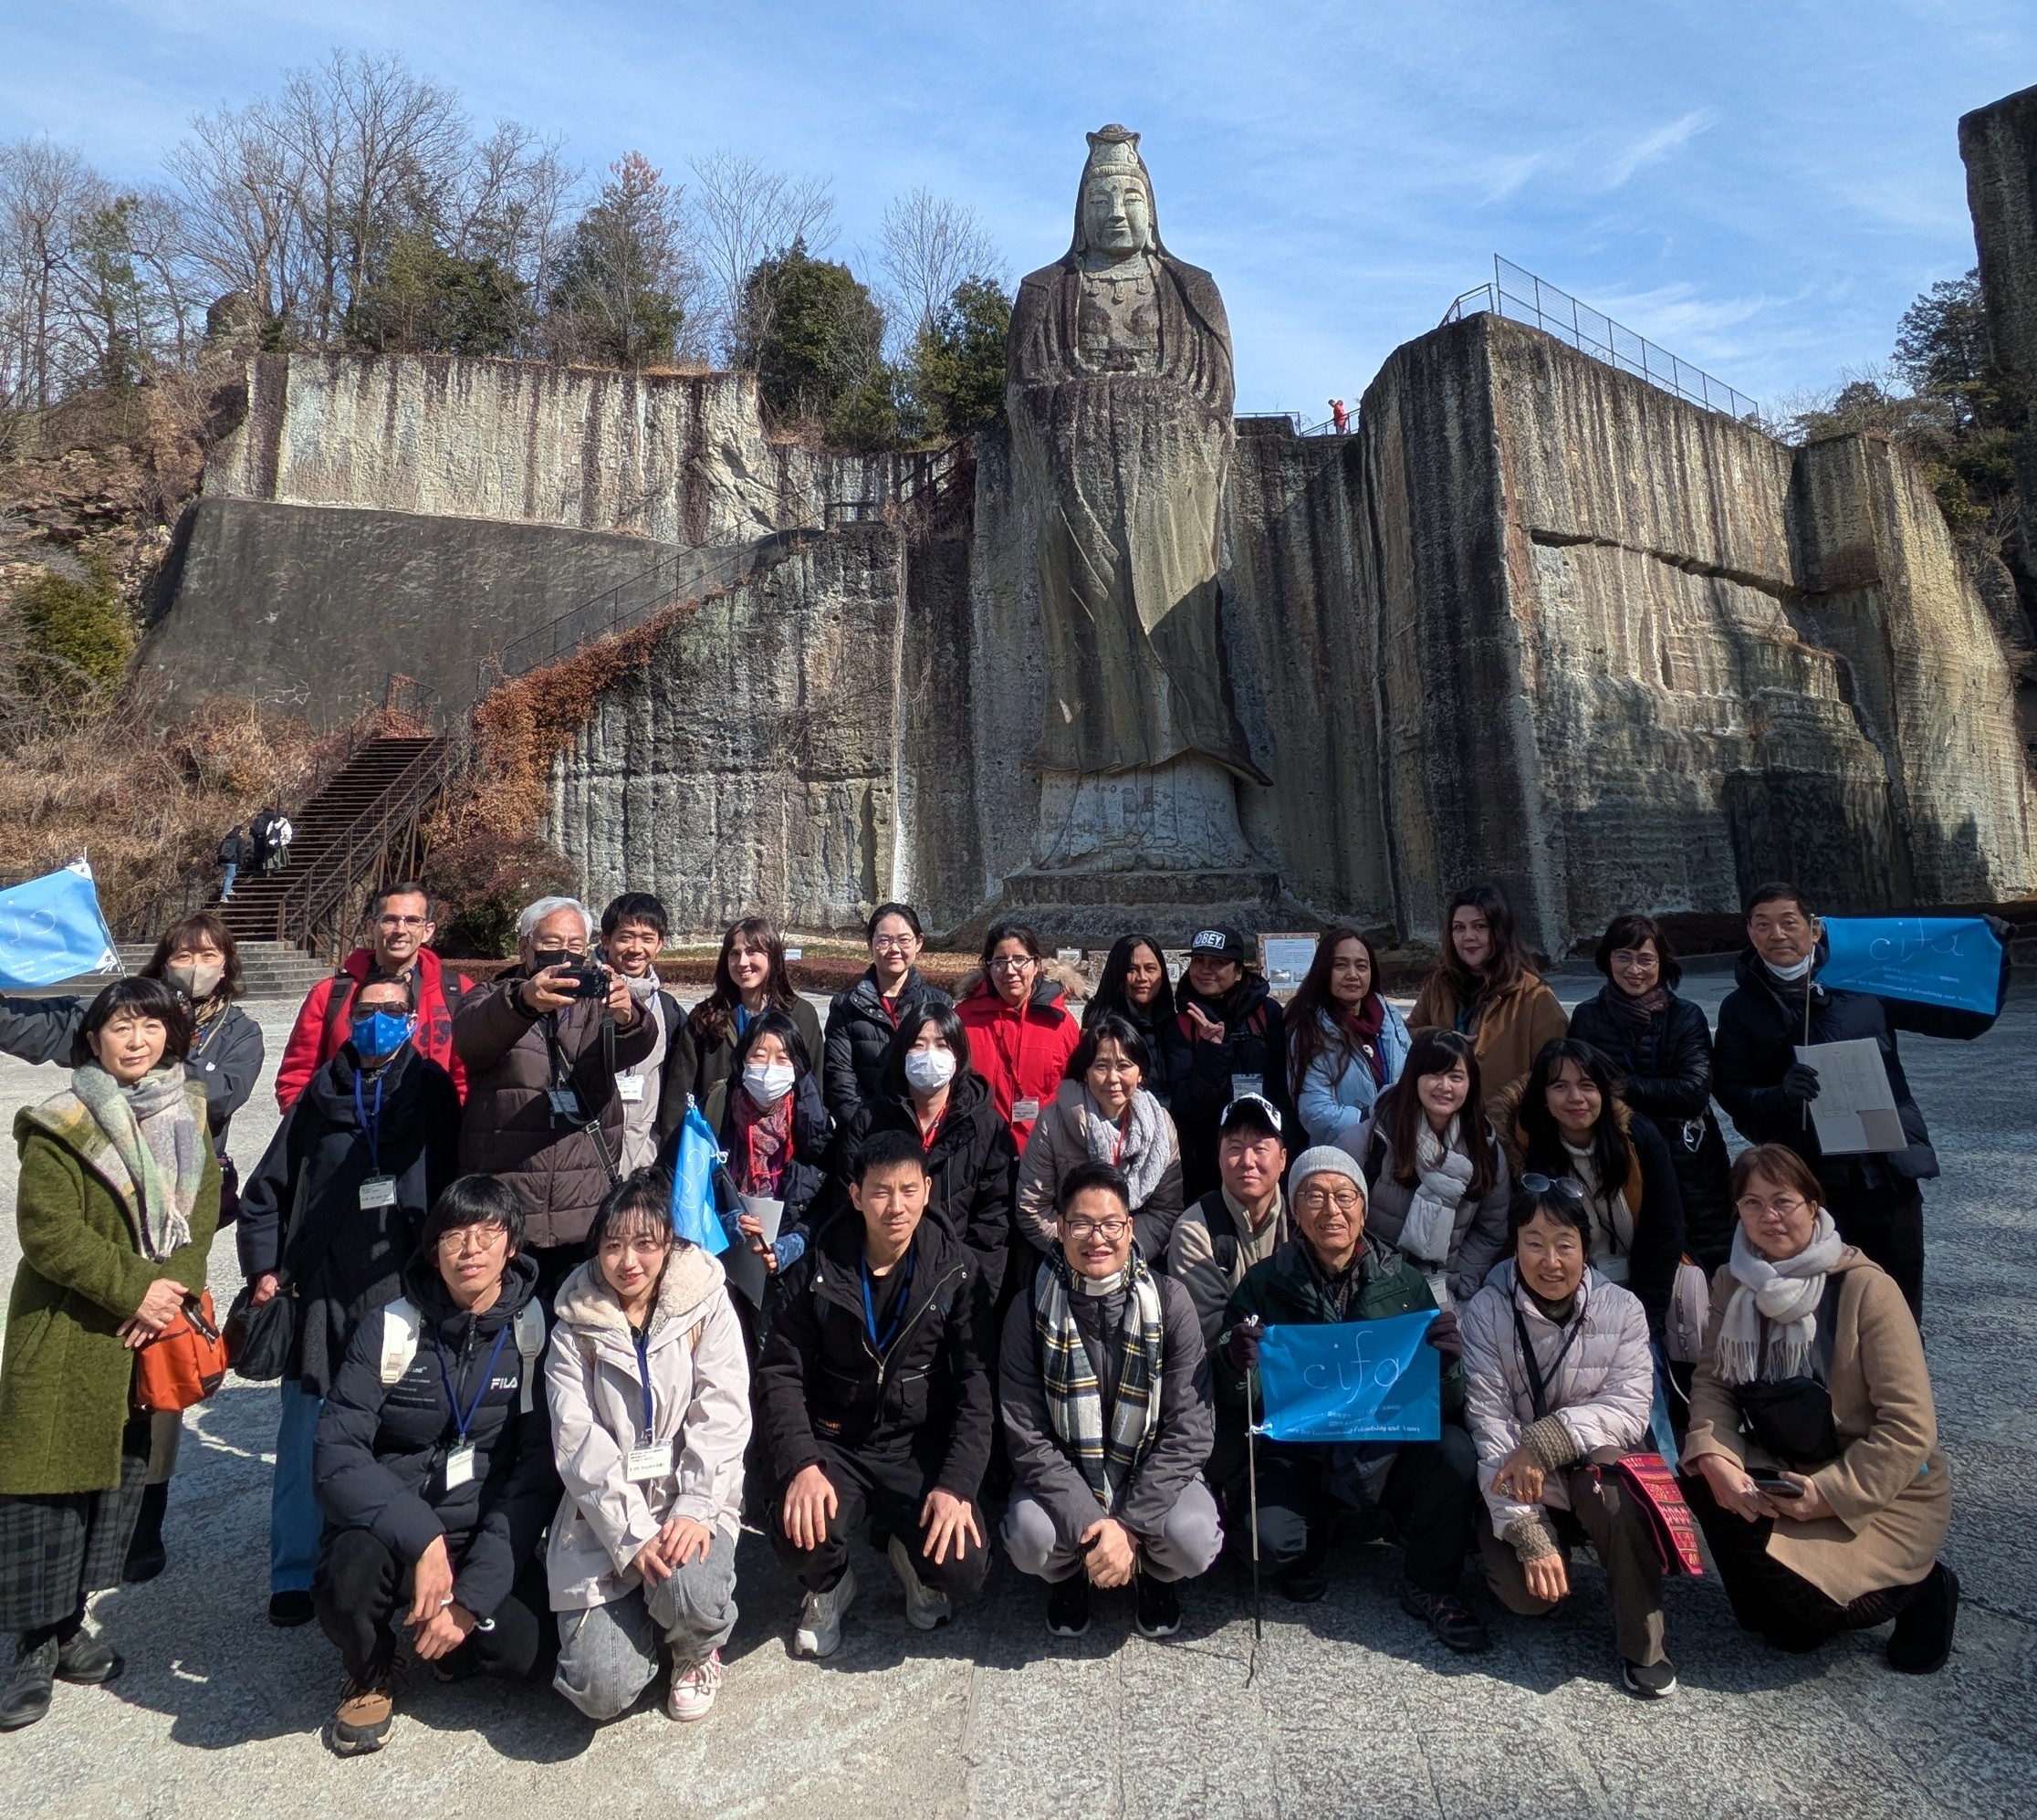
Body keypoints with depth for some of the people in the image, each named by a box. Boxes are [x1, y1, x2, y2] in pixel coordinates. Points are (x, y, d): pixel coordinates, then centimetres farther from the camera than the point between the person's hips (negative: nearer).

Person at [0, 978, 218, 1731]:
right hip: (64, 1336, -4)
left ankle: (66, 1623, 27)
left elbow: (201, 1218, 0)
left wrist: (166, 1294, -14)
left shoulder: (190, 1120, 5)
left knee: (121, 1476, 11)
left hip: (152, 1336, 4)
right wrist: (136, 1289, -19)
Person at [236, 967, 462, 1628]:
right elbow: (267, 1188, 15)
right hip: (323, 1292, 2)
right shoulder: (322, 1093, 9)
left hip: (403, 1293, -2)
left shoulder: (431, 1089, 4)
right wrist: (263, 1267, 7)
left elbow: (454, 1179, 1)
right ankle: (295, 1578, 18)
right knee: (306, 1442, 4)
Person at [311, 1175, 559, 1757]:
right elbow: (335, 1453, -15)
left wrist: (474, 1593, -18)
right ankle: (369, 1673, 4)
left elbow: (539, 1470, -10)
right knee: (348, 1579, -31)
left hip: (489, 1533, 0)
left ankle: (456, 1622, 12)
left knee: (526, 1650, -23)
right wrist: (422, 1537, -27)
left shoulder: (534, 1331, -9)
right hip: (388, 1526, 0)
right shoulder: (391, 1328, -9)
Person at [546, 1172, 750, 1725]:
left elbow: (722, 1416, -7)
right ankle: (645, 1614, 23)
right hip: (606, 1515, 1)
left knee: (688, 1593, -31)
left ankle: (697, 1649, 7)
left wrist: (695, 1509, -21)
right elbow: (578, 1441, -7)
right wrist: (631, 1535, -18)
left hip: (690, 1503, -1)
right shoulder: (575, 1327, 1)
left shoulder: (706, 1303, -1)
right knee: (601, 1690, -13)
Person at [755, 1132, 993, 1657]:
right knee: (799, 1535, -28)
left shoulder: (955, 1270, -7)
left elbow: (976, 1382, -8)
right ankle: (830, 1587, 12)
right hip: (835, 1443, 1)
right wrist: (801, 1465, -20)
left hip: (921, 1446, 0)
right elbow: (780, 1373, -5)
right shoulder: (818, 1269, -6)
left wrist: (956, 1484, -19)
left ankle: (911, 1558, 18)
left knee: (962, 1569, -21)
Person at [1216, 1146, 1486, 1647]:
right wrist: (1238, 1366, -25)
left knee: (1456, 1451, -26)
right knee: (1270, 1533, -28)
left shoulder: (1403, 1281, -1)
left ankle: (1428, 1586, 2)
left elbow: (1447, 1404, -1)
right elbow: (1237, 1399, -2)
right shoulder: (1264, 1283, -4)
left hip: (1388, 1449, 2)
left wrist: (1447, 1359, -22)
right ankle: (1304, 1559, 12)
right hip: (1300, 1454, -2)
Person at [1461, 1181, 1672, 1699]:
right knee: (1526, 1593, -24)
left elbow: (1631, 1407, -17)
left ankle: (1642, 1644, -12)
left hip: (1595, 1467, 1)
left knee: (1610, 1468, -34)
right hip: (1522, 1487, 0)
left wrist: (1547, 1439, -31)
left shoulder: (1622, 1309, -8)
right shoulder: (1486, 1312, -12)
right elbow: (1491, 1424, -16)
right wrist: (1528, 1534, -24)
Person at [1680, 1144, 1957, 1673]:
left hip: (1883, 1490, -4)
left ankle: (1923, 1589, 11)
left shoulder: (1866, 1288, -19)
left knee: (1804, 1590, -23)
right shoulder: (1733, 1283, -3)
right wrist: (1715, 1459, -24)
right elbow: (1712, 1380, -6)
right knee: (1706, 1480, -23)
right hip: (1787, 1469, 5)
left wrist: (1830, 1493, -23)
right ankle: (1777, 1614, 5)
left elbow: (1910, 1426, -19)